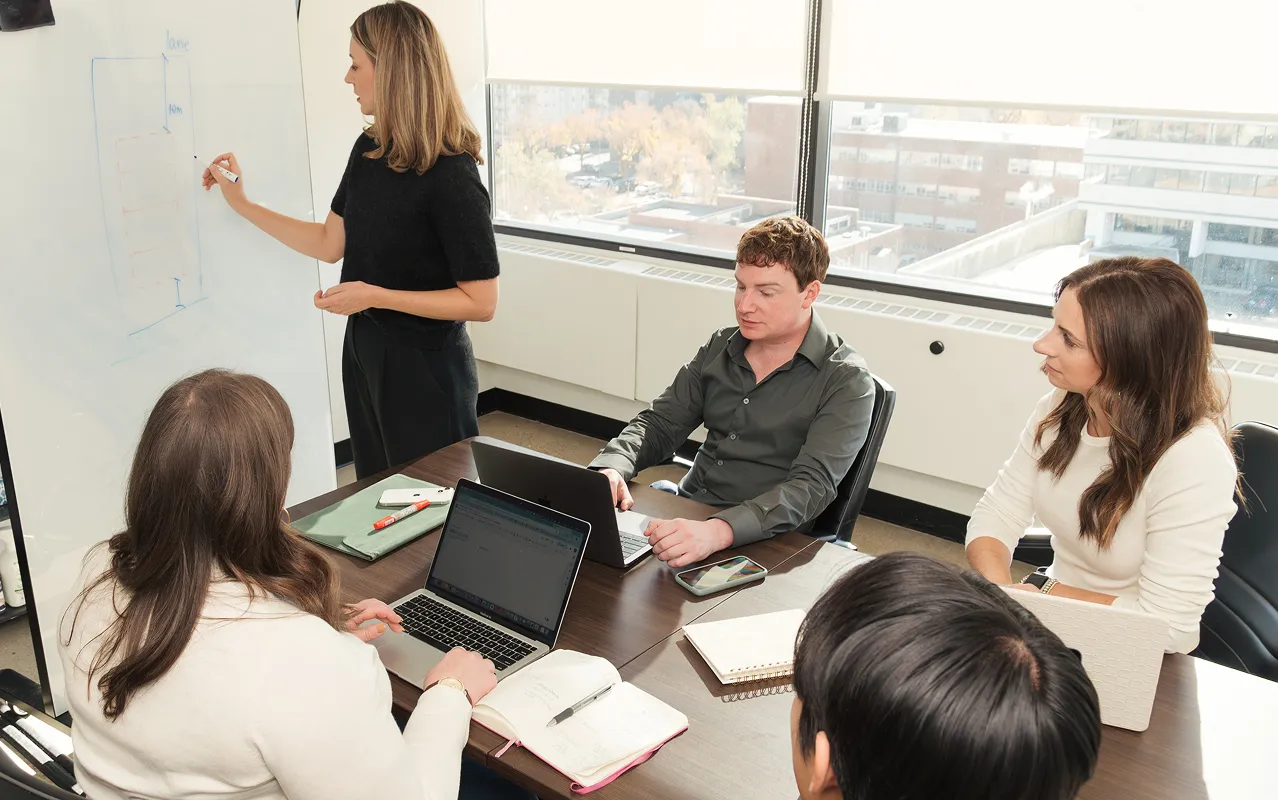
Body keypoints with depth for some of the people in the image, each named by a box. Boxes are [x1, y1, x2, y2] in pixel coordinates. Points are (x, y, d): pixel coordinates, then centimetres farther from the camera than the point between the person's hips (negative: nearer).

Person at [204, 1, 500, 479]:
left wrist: (375, 296, -23)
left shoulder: (451, 176, -22)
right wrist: (242, 204, 11)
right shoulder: (368, 151, 1)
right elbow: (330, 244, 11)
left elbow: (481, 302, -21)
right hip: (364, 354, 8)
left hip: (426, 369, -8)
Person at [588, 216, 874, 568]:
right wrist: (610, 467, -13)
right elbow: (659, 424, 11)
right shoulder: (720, 348, 9)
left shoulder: (847, 381, -9)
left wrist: (718, 531, -39)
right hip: (685, 517, 6)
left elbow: (812, 486, -21)